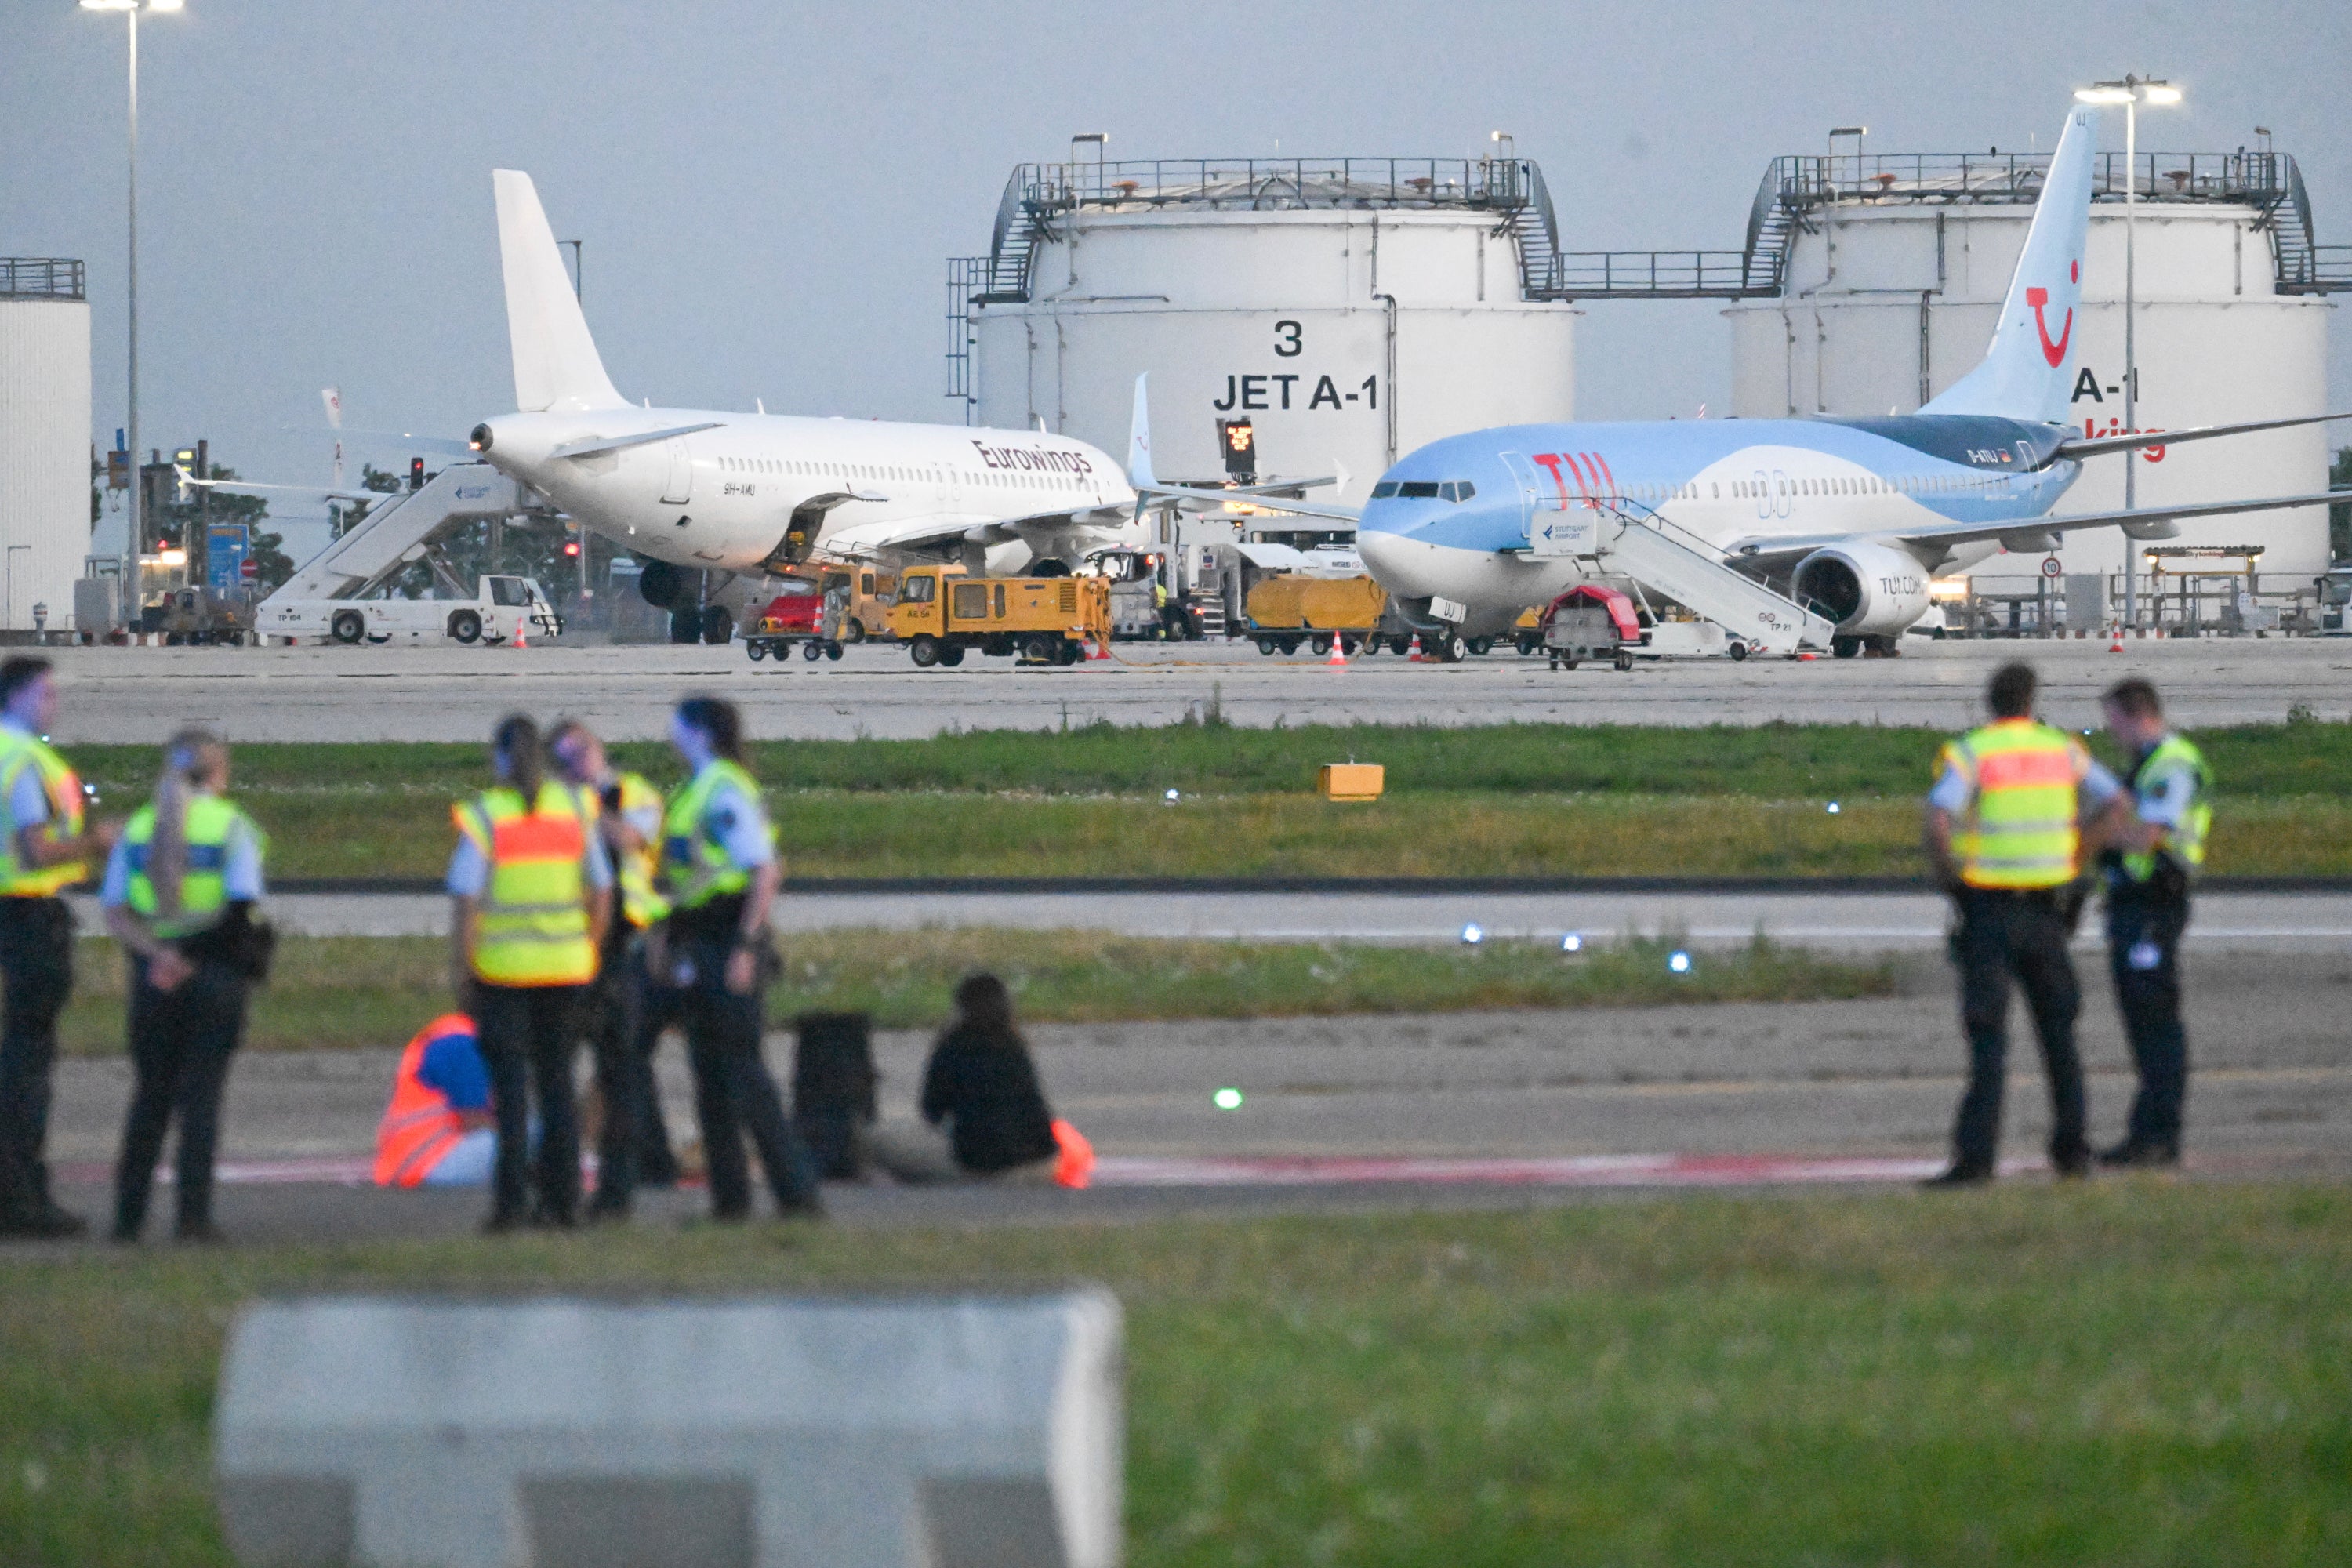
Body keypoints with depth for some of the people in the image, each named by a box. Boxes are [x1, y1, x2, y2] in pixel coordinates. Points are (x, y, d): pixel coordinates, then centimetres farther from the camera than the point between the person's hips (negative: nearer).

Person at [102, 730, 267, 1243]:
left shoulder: (138, 829, 7)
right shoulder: (230, 826, -4)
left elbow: (115, 913, -3)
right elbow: (242, 907, -15)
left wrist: (156, 951, -13)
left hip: (153, 978, 3)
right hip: (215, 972, -3)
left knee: (149, 1096, 12)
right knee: (201, 1096, 0)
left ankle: (129, 1215, 11)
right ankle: (193, 1215, -5)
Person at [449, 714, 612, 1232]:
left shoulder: (484, 816, -9)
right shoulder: (574, 809, 4)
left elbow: (466, 902, -12)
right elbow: (601, 892, 7)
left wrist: (461, 971, -4)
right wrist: (587, 954, 17)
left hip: (502, 965, -3)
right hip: (565, 965, 4)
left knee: (509, 1082, 0)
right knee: (557, 1081, 12)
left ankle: (511, 1198, -6)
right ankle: (562, 1198, 11)